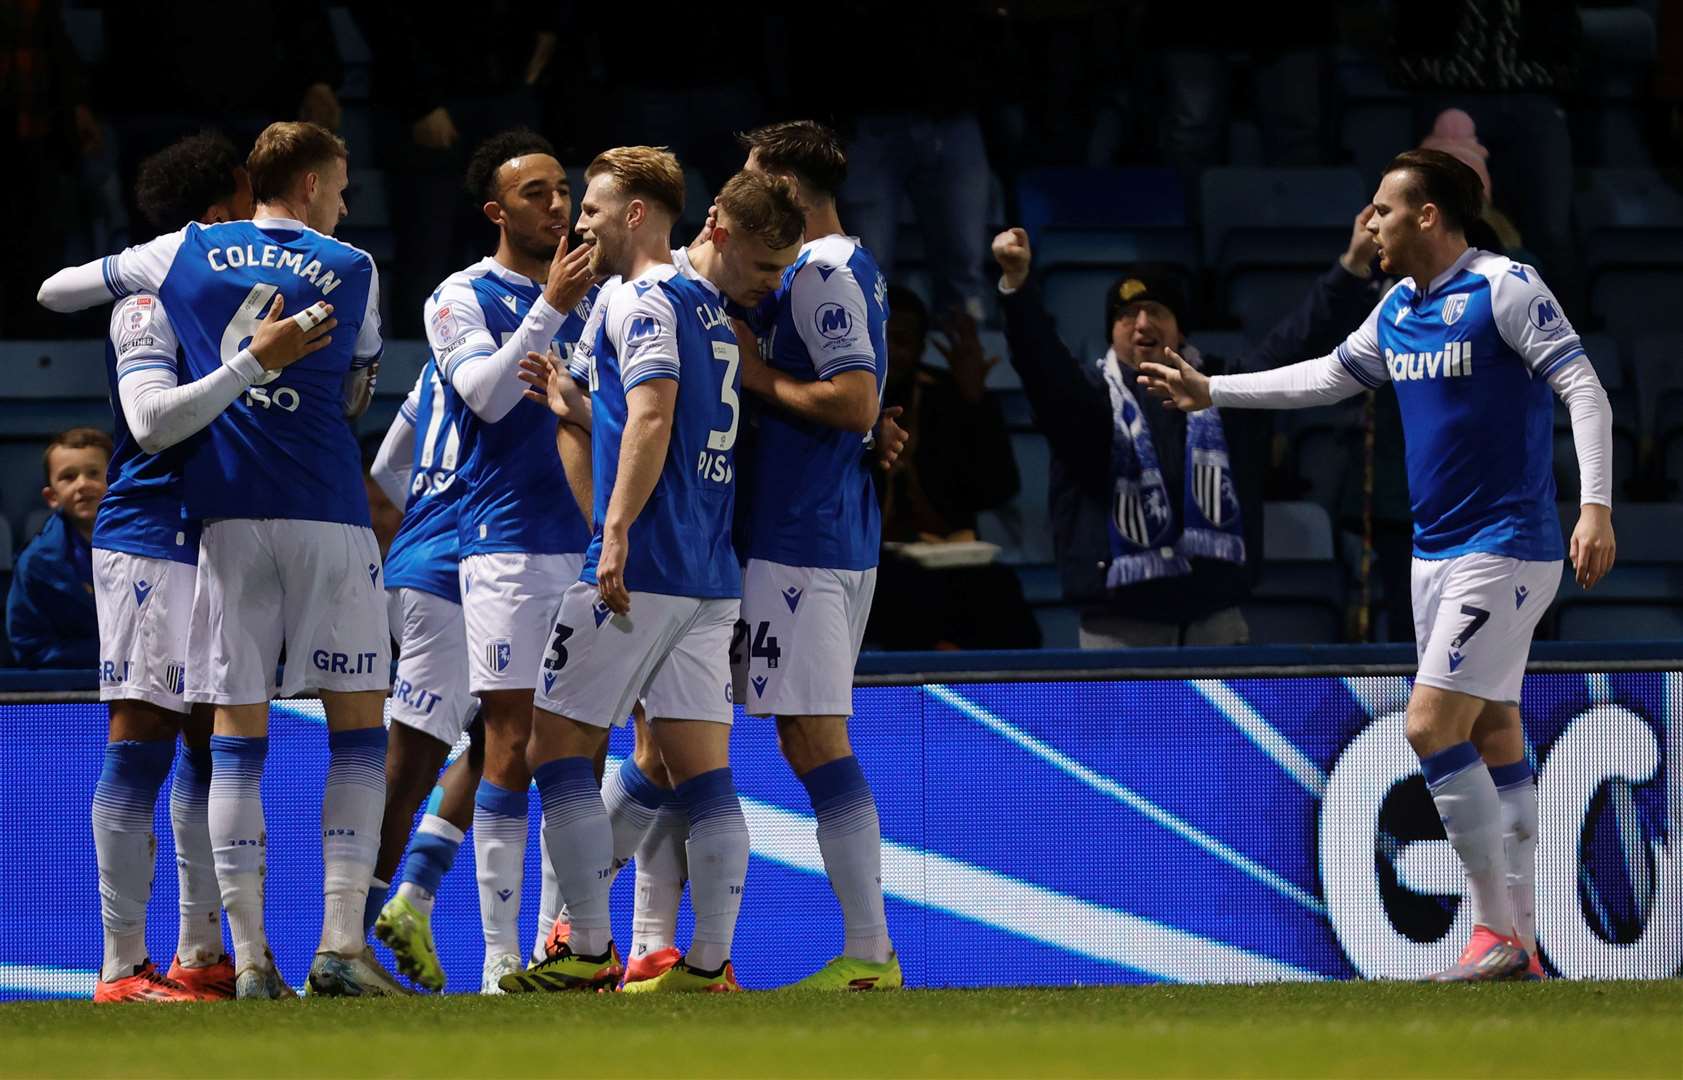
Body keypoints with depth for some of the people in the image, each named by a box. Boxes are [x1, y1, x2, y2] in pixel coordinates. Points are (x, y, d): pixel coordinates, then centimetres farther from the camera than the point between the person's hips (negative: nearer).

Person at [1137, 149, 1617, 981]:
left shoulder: (1504, 288, -13)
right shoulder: (1398, 310, 12)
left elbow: (1585, 389, -17)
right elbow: (1326, 377, 28)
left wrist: (1596, 508, -27)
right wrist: (1211, 392, 29)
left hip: (1504, 547, -8)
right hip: (1437, 551, 8)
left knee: (1433, 727, -15)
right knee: (1492, 739, 7)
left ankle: (1497, 932, -9)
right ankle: (1516, 946, 9)